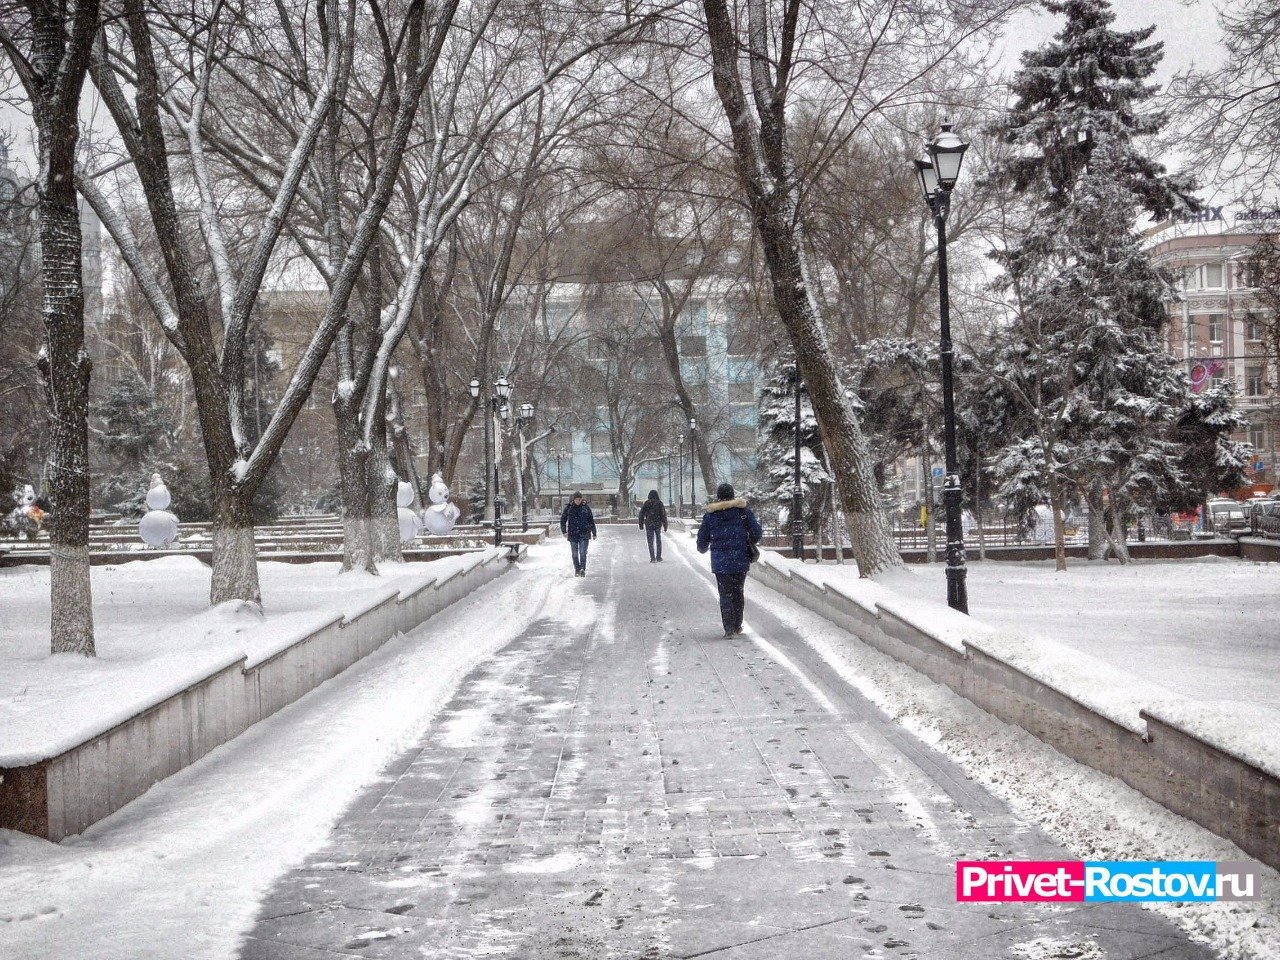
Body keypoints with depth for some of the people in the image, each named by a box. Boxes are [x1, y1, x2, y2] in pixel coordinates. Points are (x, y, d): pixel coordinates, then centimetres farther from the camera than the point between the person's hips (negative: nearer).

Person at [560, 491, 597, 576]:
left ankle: (583, 569, -15)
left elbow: (591, 520, 9)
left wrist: (594, 533, 11)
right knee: (575, 553, 7)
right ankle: (577, 569, 18)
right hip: (573, 535, 1)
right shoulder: (568, 507, 1)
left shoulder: (586, 507, 2)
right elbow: (563, 519, 5)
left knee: (583, 552, -13)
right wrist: (564, 531, -8)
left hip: (584, 534, -1)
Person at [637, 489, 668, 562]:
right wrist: (665, 525, 1)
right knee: (658, 541, 15)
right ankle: (658, 557, 13)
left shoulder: (647, 503, -2)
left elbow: (642, 514, -3)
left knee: (650, 541, 3)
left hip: (649, 524, -1)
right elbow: (664, 514, -3)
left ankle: (653, 558, -5)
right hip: (658, 523, 1)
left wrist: (641, 524, 3)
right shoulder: (660, 503, -1)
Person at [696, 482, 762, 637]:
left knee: (725, 594, 3)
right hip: (740, 560, 1)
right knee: (738, 592, 15)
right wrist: (750, 543, 20)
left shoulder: (710, 515, -1)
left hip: (720, 562, -1)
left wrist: (702, 549, 27)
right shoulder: (743, 511, -1)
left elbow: (702, 539, 5)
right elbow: (756, 533, -2)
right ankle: (737, 626, 22)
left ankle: (729, 628, -6)